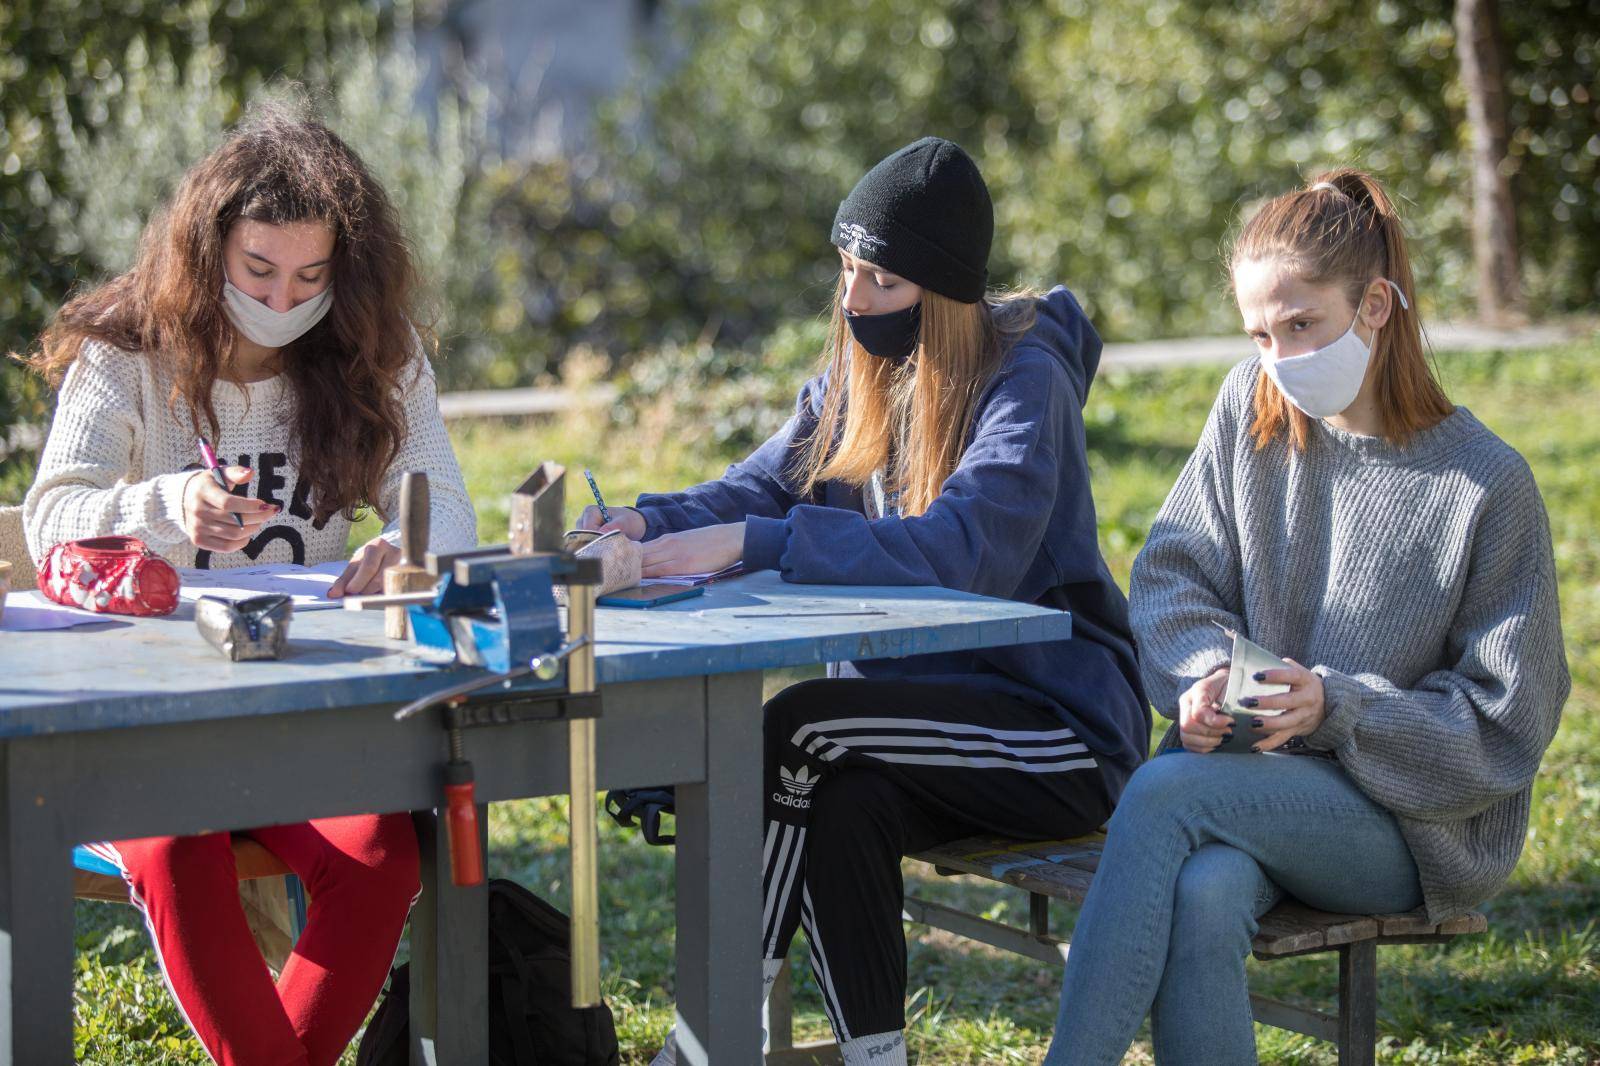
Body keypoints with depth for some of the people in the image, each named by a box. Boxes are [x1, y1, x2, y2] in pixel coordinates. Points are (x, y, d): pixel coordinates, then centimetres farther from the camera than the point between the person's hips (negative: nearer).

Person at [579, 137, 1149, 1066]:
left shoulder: (1025, 384, -15)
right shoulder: (858, 377, 10)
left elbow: (957, 550, -32)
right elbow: (758, 490, 0)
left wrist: (745, 544, -38)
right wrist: (644, 526, -22)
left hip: (1058, 727, -6)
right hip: (921, 704, 6)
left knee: (799, 724, -26)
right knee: (846, 799, -28)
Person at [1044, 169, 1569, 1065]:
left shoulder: (1487, 485, -9)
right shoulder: (1252, 407, 5)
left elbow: (1505, 728, -7)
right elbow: (1174, 572, 9)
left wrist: (1337, 707, -20)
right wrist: (1204, 674, -13)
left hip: (1417, 827, -4)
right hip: (1263, 788, 4)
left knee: (1164, 790, -30)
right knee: (1201, 898, -33)